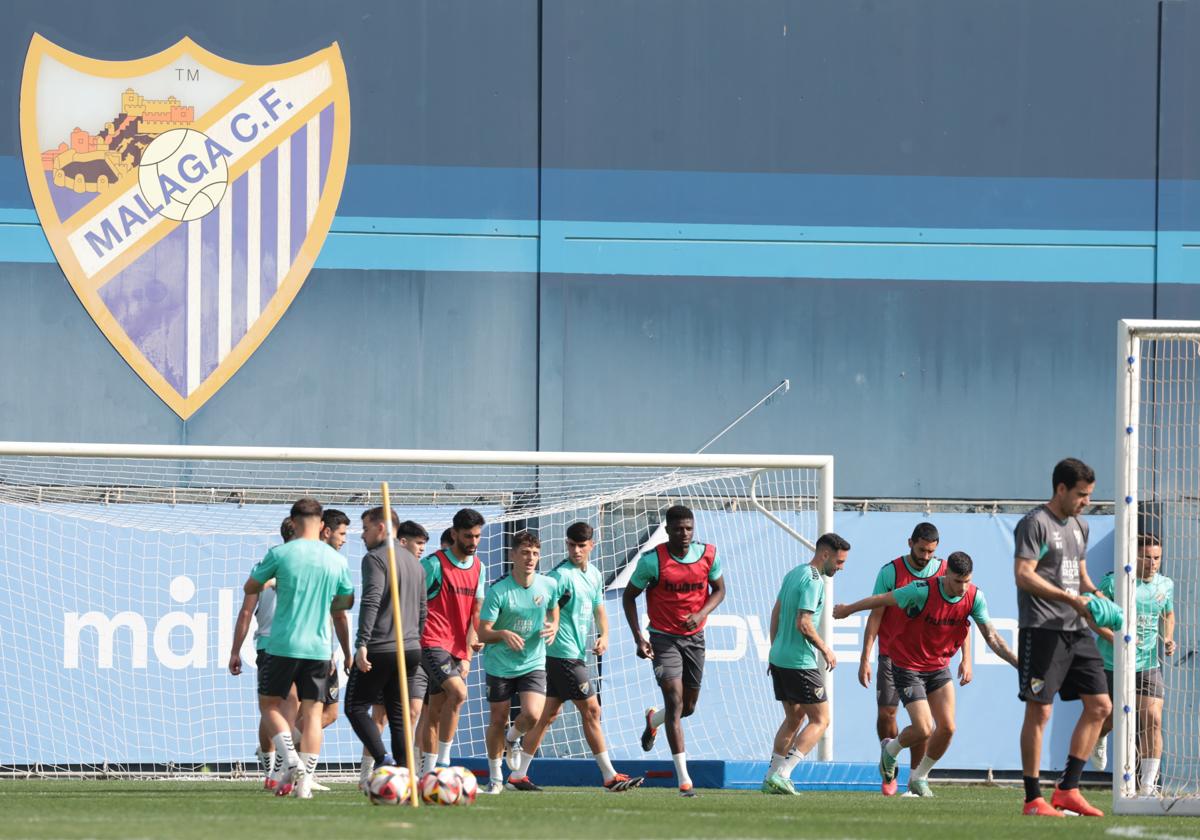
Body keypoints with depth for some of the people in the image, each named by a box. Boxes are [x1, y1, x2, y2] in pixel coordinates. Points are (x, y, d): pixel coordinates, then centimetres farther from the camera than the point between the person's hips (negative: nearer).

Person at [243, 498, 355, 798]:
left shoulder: (280, 554, -6)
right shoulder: (337, 560, 3)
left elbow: (250, 588, 7)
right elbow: (348, 601, 20)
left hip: (284, 644, -2)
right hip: (319, 647, 2)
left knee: (272, 704, 12)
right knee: (312, 712, 6)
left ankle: (291, 760, -9)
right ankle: (305, 781, -1)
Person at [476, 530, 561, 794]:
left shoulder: (549, 585, -4)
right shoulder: (498, 590, -14)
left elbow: (554, 612, 18)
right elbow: (483, 633, -13)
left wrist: (553, 627, -5)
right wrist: (504, 634, -33)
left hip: (533, 663, 2)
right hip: (500, 665, -2)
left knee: (532, 715, -18)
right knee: (498, 720, 6)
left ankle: (511, 738, 18)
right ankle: (495, 779, 23)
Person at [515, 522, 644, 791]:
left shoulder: (594, 574, 14)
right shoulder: (561, 575, -13)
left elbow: (599, 609, 22)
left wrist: (604, 635, 6)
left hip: (577, 653, 9)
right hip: (564, 655, -9)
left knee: (550, 713, 11)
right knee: (591, 710, -6)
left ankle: (518, 773, 15)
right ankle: (610, 777, -2)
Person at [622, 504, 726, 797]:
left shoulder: (708, 555, -5)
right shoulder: (652, 560, -14)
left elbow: (718, 590, 9)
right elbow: (629, 596, -3)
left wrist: (701, 613, -13)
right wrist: (638, 637, -12)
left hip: (694, 637, 4)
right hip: (663, 638, -4)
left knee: (688, 707, 13)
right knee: (675, 701, -15)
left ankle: (653, 719, 50)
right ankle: (684, 779, -16)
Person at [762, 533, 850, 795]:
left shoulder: (793, 574, 13)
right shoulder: (813, 581, -16)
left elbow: (776, 613, 19)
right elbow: (803, 624, -22)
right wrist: (826, 650, -10)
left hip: (779, 658, 9)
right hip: (800, 663, -9)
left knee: (794, 718, 19)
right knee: (820, 720, -3)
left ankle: (772, 776, 16)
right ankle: (781, 774, -11)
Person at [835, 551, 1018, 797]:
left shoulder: (974, 597, -11)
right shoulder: (923, 590, -25)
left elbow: (991, 637, -6)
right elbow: (881, 600, -11)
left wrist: (1019, 663, -16)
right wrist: (848, 610, 3)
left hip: (939, 666, 5)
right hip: (907, 665, -5)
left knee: (947, 728, -5)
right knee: (924, 730, -12)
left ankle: (919, 778, 19)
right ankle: (891, 749, 23)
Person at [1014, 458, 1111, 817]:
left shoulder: (1079, 526, 19)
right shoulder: (1034, 523, -8)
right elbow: (1024, 575, -17)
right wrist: (1070, 599, -21)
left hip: (1077, 629, 9)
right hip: (1042, 628, -9)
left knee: (1100, 705, 4)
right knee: (1039, 710, -7)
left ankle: (1067, 790, 10)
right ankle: (1033, 798, -3)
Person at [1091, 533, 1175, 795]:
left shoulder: (1165, 585, 4)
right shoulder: (1114, 582, -12)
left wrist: (1168, 639, 5)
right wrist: (1114, 638, -20)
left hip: (1147, 665, 3)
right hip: (1110, 664, -3)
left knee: (1153, 720, -13)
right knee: (1108, 719, 9)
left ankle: (1148, 786, -10)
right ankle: (1097, 740, 50)